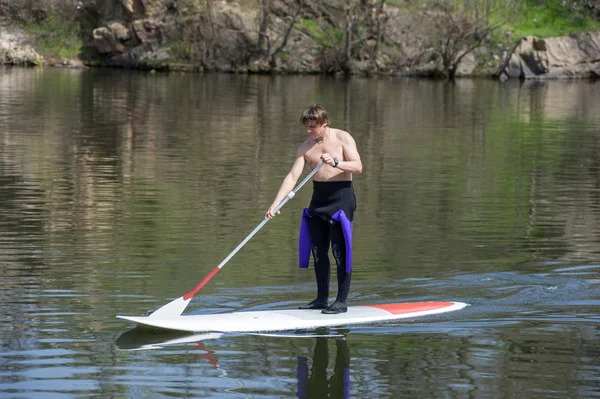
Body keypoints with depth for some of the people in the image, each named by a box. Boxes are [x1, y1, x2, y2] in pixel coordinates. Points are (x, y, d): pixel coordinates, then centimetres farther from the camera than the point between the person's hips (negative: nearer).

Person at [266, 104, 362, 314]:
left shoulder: (343, 138, -6)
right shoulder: (305, 147, 4)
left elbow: (358, 166, -14)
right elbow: (292, 177, -2)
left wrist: (335, 163, -32)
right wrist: (275, 203, -12)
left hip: (341, 195, -5)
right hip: (318, 197, 5)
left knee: (340, 250, -7)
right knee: (318, 250, 8)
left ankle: (342, 301, -3)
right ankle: (322, 298, 18)